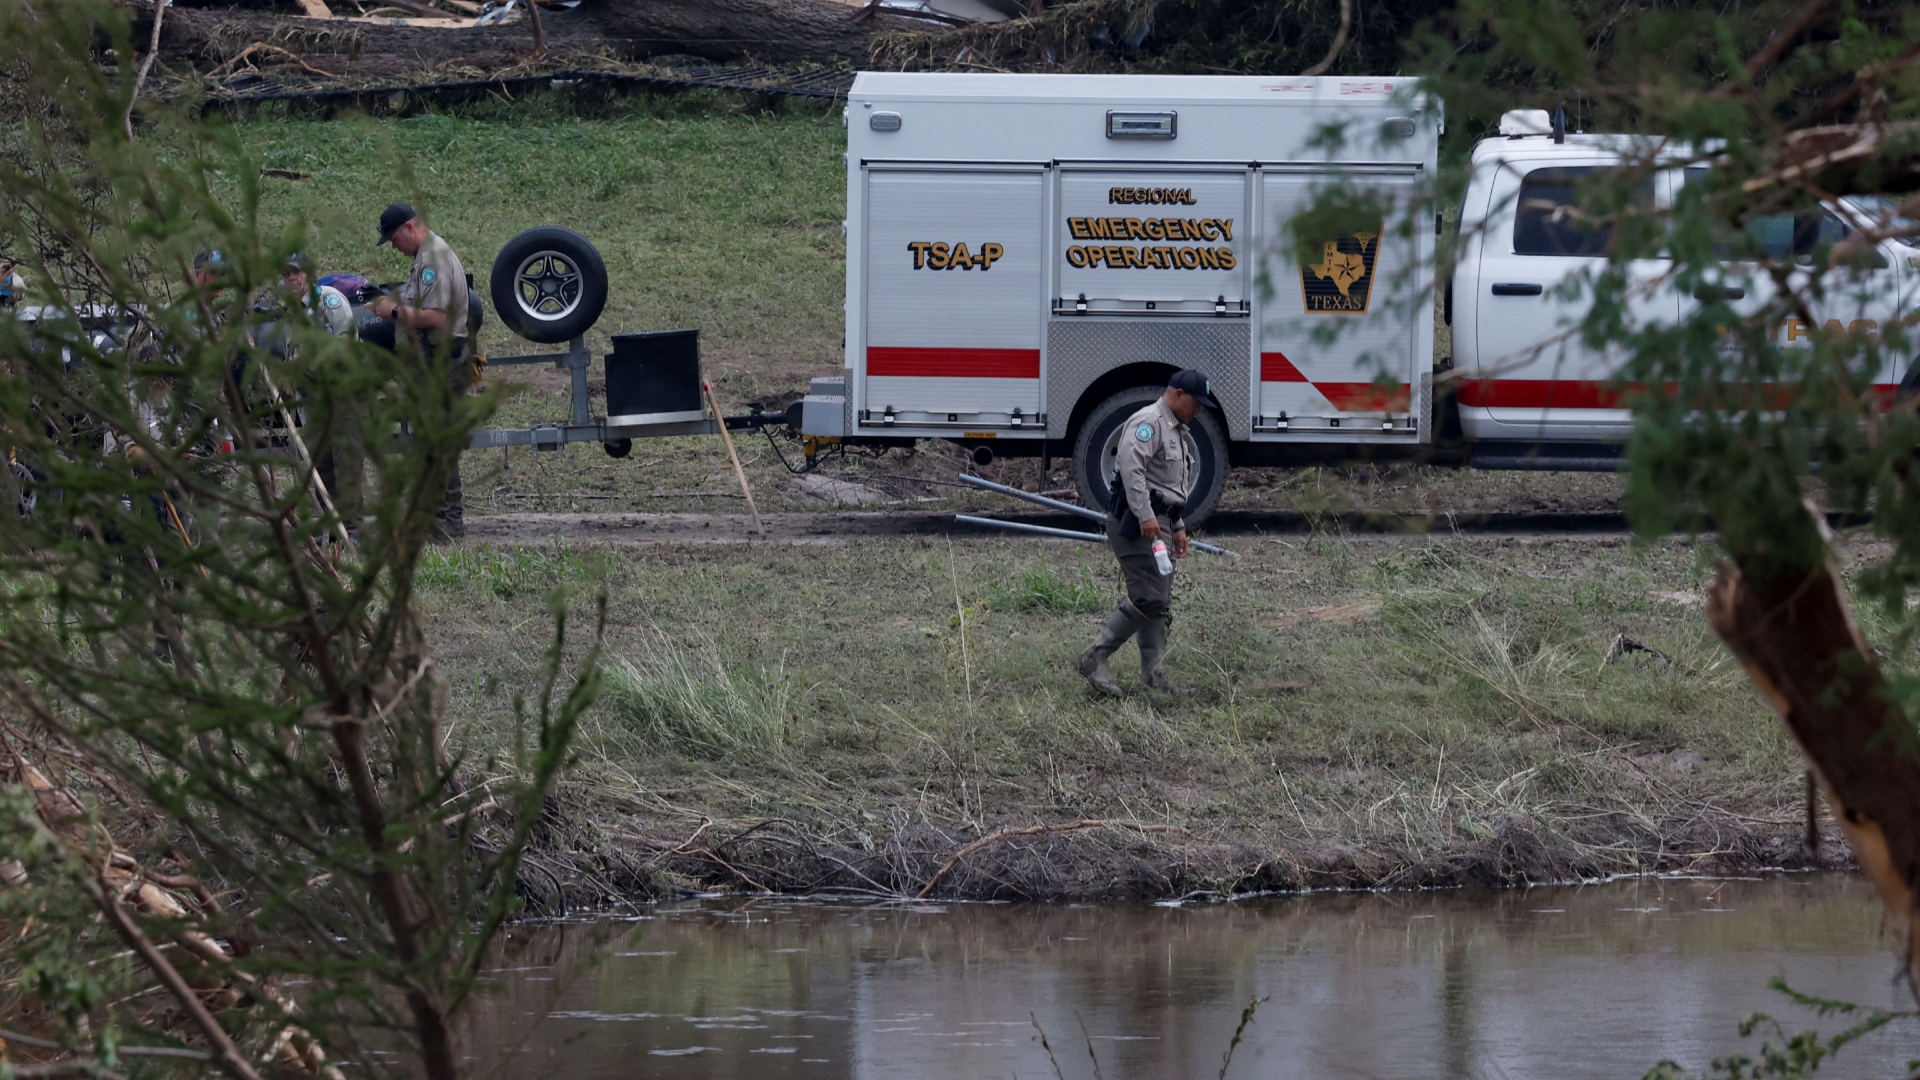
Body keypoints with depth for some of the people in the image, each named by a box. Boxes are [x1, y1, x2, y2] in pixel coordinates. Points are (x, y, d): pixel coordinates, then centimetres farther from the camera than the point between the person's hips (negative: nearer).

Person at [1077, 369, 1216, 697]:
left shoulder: (1177, 432, 24)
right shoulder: (1148, 423, -10)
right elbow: (1131, 465, -25)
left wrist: (1178, 527, 25)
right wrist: (1145, 516, -30)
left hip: (1157, 523, 11)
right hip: (1136, 522, -11)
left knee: (1159, 604, 8)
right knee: (1148, 597, -16)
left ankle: (1152, 675, 9)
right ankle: (1095, 657, -12)